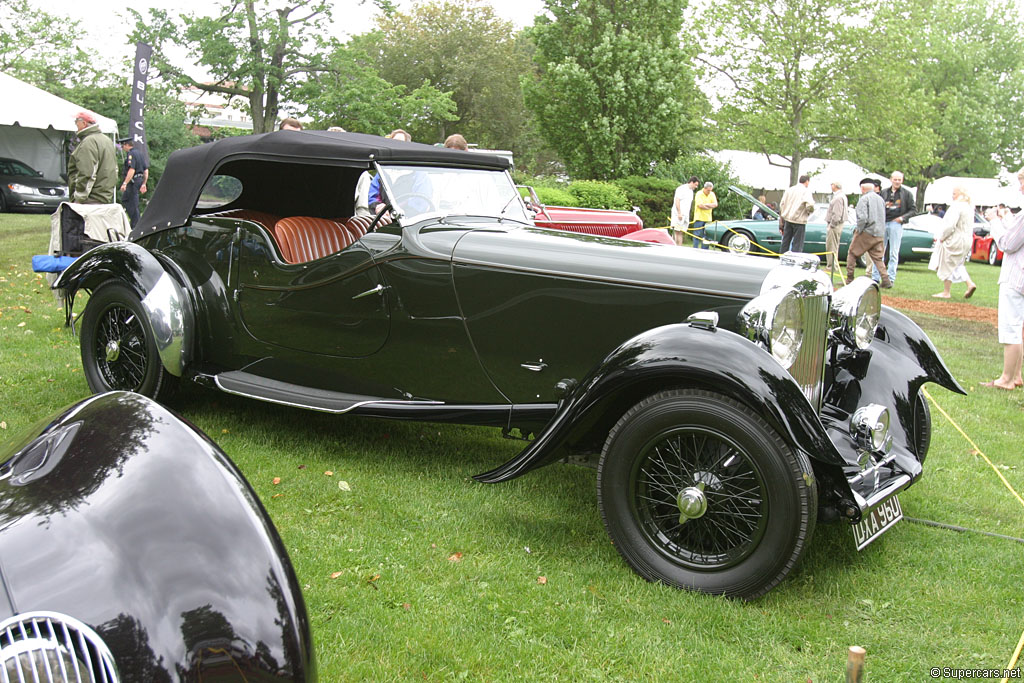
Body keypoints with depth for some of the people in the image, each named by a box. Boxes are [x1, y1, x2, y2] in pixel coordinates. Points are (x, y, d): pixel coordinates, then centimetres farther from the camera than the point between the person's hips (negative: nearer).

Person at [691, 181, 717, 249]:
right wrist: (710, 207, -6)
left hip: (708, 218, 5)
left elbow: (715, 204, -2)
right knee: (697, 235, -4)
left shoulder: (712, 194, 8)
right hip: (699, 218, -5)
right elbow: (700, 205, -17)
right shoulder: (699, 194, -7)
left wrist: (706, 204, -13)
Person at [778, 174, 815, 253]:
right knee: (797, 244, -1)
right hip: (799, 220, -6)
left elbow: (782, 205, 14)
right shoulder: (806, 191, -8)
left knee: (785, 242, 13)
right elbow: (810, 205, -22)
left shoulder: (789, 190, 12)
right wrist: (809, 212, 2)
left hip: (787, 219, 6)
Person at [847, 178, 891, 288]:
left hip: (867, 232, -7)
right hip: (880, 234, 7)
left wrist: (858, 230, -9)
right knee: (878, 258, 10)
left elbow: (862, 218, -20)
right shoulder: (881, 199, 16)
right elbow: (883, 218, 18)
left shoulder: (864, 199, -8)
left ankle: (849, 279, 5)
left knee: (852, 254, 6)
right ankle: (886, 280, -2)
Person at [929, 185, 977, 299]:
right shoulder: (969, 206, 10)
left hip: (955, 241, -9)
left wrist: (942, 237, -11)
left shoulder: (956, 206, -19)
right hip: (967, 240, 9)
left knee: (947, 265, 2)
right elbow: (970, 226, 17)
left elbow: (950, 225, -25)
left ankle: (946, 292, 8)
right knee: (957, 265, 22)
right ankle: (970, 283, 7)